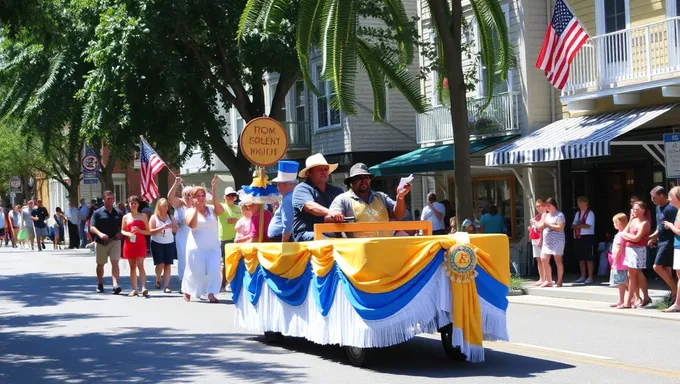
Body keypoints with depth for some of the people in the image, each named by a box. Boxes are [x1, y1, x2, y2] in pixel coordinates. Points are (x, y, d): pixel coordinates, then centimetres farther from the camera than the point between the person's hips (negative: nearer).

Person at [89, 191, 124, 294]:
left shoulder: (118, 213, 10)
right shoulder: (98, 213, 0)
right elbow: (92, 228, -9)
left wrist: (120, 234, -4)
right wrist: (100, 234, -27)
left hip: (115, 241, 1)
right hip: (101, 242, -1)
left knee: (115, 262, -14)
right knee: (100, 264, 12)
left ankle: (115, 284, -23)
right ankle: (100, 284, 31)